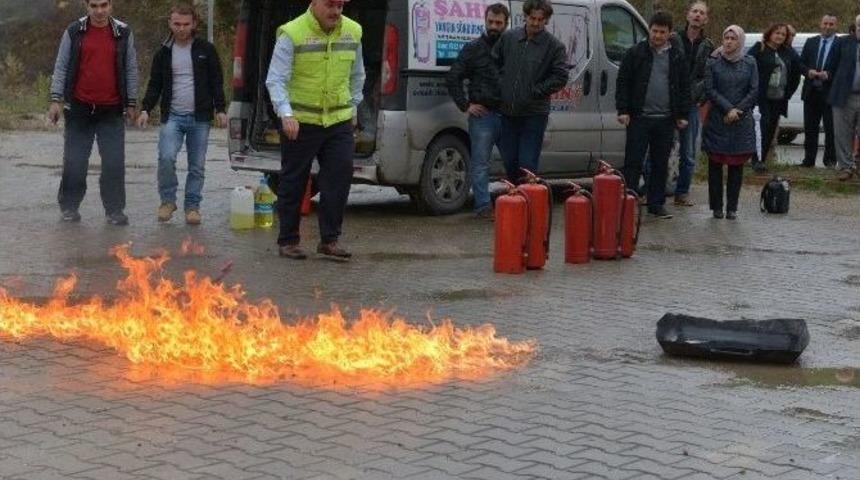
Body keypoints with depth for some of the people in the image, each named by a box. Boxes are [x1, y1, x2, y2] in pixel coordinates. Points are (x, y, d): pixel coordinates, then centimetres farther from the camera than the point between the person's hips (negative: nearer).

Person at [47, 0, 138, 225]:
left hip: (112, 111, 0)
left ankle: (114, 210, 6)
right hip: (79, 108, 0)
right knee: (74, 161, 4)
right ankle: (69, 207, 17)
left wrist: (131, 103, 6)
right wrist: (56, 99, -3)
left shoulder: (123, 33, 3)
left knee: (115, 162, -2)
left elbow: (131, 69, 8)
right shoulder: (74, 32, 1)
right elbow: (61, 67, 4)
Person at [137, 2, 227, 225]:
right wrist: (146, 109, -2)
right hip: (172, 116, 0)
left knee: (197, 165, 3)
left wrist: (220, 109, -3)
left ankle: (192, 206, 15)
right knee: (166, 157, -16)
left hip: (199, 118, 0)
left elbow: (217, 82, 5)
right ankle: (167, 200, 2)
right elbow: (155, 85, 10)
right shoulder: (164, 53, 8)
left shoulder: (206, 50, 4)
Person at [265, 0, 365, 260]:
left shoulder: (353, 32, 5)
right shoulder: (292, 34, -12)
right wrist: (286, 114, -27)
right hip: (300, 122, -4)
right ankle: (287, 241, 17)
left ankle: (329, 240, 7)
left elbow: (357, 75, 19)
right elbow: (275, 80, -15)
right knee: (293, 183, 5)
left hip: (339, 121, 4)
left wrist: (353, 106, 15)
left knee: (340, 177, -2)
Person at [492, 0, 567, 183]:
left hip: (534, 114, -4)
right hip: (508, 112, 4)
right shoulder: (508, 38, 5)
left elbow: (560, 78, -7)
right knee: (510, 162, 12)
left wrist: (535, 91, -10)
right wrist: (502, 85, 4)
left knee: (527, 165, -6)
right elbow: (494, 63, 16)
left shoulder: (554, 46, -4)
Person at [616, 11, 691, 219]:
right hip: (639, 117, -3)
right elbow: (623, 82, 1)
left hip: (666, 119, 3)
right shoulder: (636, 53, 0)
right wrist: (623, 110, -6)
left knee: (661, 164, 9)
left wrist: (683, 115, 7)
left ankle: (656, 204, 17)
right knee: (633, 162, -3)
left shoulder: (677, 56, 8)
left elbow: (684, 87, 13)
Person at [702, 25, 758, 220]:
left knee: (737, 165, 2)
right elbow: (710, 90, -4)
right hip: (717, 121, -1)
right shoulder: (713, 63, 2)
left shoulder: (749, 63, 6)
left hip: (742, 123, 1)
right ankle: (716, 206, 7)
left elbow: (754, 91, 2)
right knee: (715, 164, 1)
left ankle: (732, 207, 6)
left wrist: (737, 111, -8)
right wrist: (728, 109, -13)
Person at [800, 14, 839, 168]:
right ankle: (809, 160, 16)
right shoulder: (811, 42, 10)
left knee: (830, 129, 2)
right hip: (811, 92, 4)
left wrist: (828, 75, -19)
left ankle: (830, 160, 10)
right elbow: (801, 63, 11)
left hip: (830, 93, -4)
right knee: (810, 128, 9)